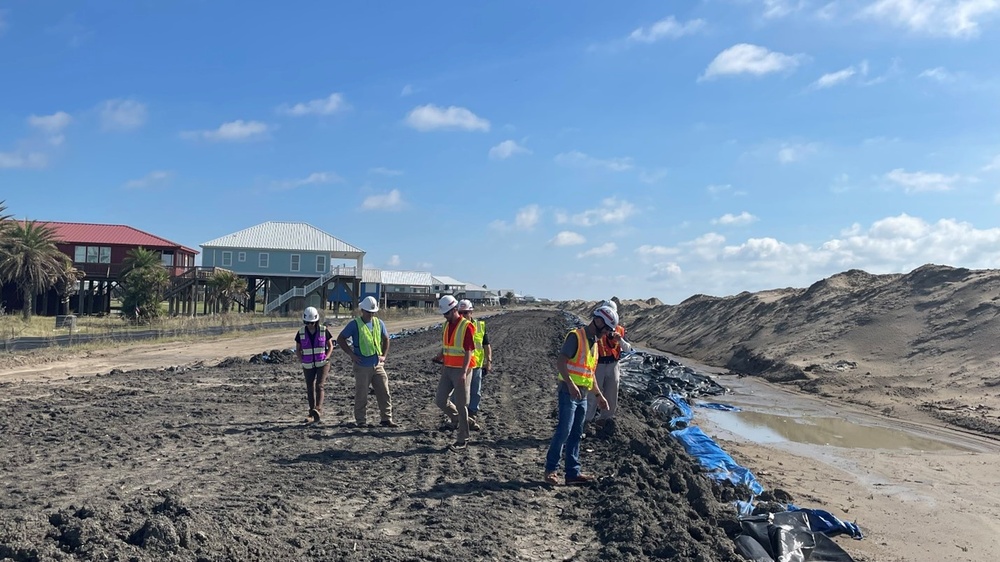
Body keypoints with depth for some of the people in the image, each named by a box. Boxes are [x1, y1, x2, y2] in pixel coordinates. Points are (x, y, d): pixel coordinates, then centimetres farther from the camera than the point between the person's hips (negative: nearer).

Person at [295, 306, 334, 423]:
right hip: (308, 366, 2)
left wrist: (325, 359, -10)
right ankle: (312, 414, 11)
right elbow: (297, 350, 8)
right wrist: (302, 361, -5)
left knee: (319, 386, -17)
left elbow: (330, 346, 3)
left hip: (322, 364, -2)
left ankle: (318, 410, -27)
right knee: (310, 389, 4)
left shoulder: (324, 331, -5)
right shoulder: (301, 333, -1)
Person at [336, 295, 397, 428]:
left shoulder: (379, 323, 8)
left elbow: (386, 339, 21)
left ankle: (386, 419, 12)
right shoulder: (354, 324, -6)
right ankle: (361, 421, 14)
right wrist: (351, 354, -8)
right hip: (362, 366, -4)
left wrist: (384, 355, 10)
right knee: (361, 395, 3)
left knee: (384, 393, 4)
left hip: (378, 365, 5)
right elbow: (340, 339, -3)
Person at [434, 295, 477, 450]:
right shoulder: (447, 325, 10)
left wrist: (464, 372, -24)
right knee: (440, 400, 6)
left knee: (460, 405, -1)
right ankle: (457, 419, 32)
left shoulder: (466, 326, -13)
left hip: (461, 371, -7)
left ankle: (462, 439, 10)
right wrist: (439, 357, 5)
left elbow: (469, 351, -17)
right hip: (447, 369, 7)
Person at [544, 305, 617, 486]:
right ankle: (551, 469, 2)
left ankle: (573, 473, 12)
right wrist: (571, 384, -29)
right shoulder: (576, 336, -10)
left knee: (576, 435, 9)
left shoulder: (594, 342, 16)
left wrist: (599, 395, 23)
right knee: (564, 431, -9)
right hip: (569, 392, -8)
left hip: (583, 395, 8)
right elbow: (560, 362, -19)